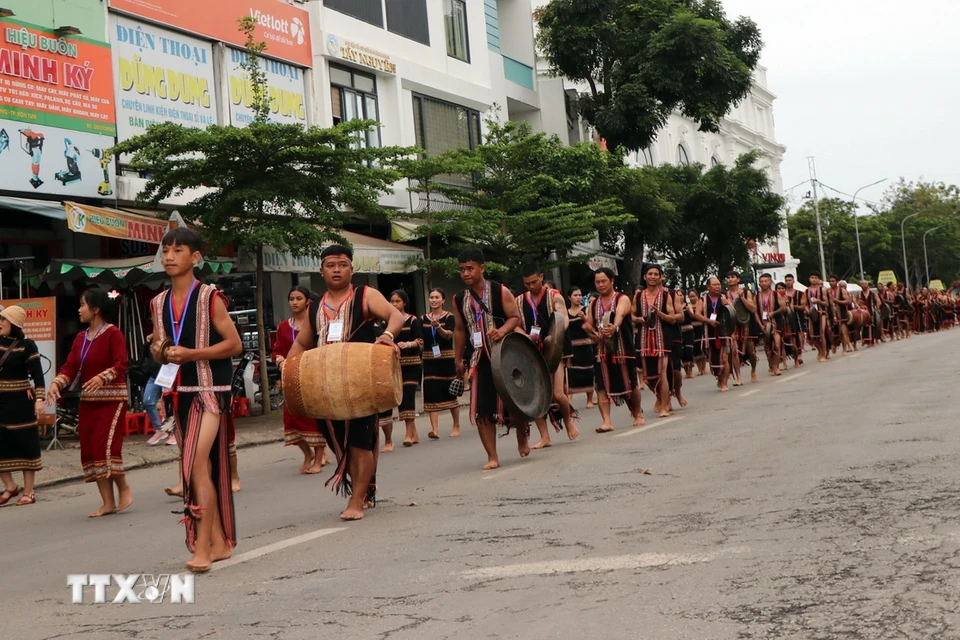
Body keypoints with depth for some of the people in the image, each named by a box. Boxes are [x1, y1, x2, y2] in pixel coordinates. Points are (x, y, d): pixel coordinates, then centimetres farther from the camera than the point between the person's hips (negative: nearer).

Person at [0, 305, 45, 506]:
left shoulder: (27, 345, -8)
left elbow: (38, 376, -11)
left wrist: (39, 399, -17)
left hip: (20, 400, -5)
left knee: (25, 444, 3)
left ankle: (28, 492, 9)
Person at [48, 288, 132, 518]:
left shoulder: (113, 334, -10)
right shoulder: (81, 338, 12)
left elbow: (120, 365, -18)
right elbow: (70, 366, 5)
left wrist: (102, 377, -34)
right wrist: (56, 383, -12)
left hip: (112, 398, -8)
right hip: (88, 400, 8)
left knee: (107, 447, -14)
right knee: (90, 449, 5)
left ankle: (124, 488, 10)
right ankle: (108, 502, 11)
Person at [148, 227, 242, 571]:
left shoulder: (209, 297, -8)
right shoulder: (159, 303, 10)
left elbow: (234, 343, -10)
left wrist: (190, 354, -19)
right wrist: (160, 351, -6)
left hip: (210, 389, -7)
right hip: (179, 391, 7)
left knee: (197, 465, -15)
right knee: (201, 468, 10)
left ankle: (202, 547, -12)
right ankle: (219, 542, 19)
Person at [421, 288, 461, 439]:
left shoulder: (449, 317, -3)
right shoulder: (423, 318, 8)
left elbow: (448, 335, -19)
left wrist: (438, 327, -37)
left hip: (446, 359, -3)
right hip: (429, 360, 3)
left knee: (450, 392, 4)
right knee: (431, 393, -6)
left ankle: (456, 427, 19)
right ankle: (434, 429, -10)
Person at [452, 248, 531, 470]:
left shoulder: (500, 291, -6)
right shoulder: (459, 300, 6)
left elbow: (516, 317, -7)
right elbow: (460, 330, 14)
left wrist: (502, 330, -27)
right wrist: (458, 359, 15)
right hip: (480, 358, 3)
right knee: (482, 408, -3)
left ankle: (522, 438, 35)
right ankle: (492, 456, 6)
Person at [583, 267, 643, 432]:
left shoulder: (623, 299, -6)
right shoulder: (594, 303, 10)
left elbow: (620, 314, -28)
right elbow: (589, 325, 12)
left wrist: (614, 327, -49)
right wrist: (592, 333, -12)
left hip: (623, 349, -4)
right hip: (602, 350, 4)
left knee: (630, 384, 7)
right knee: (602, 386, -7)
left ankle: (638, 414, 30)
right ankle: (607, 421, -7)